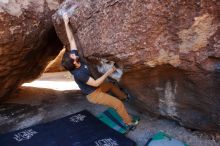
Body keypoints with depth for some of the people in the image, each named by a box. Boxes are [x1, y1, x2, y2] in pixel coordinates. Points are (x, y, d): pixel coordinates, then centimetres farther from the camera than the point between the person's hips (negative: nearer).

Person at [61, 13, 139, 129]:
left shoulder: (74, 58, -15)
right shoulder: (79, 73, -36)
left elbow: (71, 40, -14)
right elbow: (95, 83, -30)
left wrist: (66, 23, -16)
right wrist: (108, 73, -25)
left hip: (95, 87, 9)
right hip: (93, 94, -9)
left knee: (111, 86, 29)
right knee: (118, 104, -4)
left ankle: (124, 97, 55)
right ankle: (129, 123, 15)